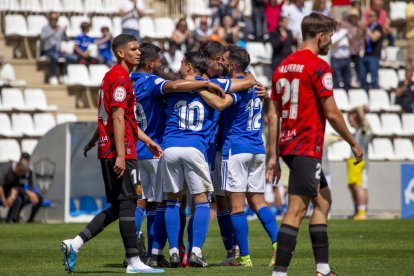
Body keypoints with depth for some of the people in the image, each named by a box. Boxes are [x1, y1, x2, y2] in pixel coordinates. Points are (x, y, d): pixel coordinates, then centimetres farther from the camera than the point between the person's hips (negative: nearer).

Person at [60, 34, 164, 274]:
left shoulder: (113, 76, 20)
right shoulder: (121, 78, -11)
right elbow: (118, 119, -18)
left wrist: (148, 141, 30)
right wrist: (121, 155, -22)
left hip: (108, 151, 10)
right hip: (120, 150, -10)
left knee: (117, 207, 12)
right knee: (127, 204, -7)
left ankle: (75, 244, 7)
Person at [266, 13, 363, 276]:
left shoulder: (283, 66, 13)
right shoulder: (318, 67, -11)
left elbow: (274, 115, 13)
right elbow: (331, 113, -13)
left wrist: (274, 156, 15)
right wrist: (353, 143, -2)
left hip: (288, 145, 9)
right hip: (307, 148, -9)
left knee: (323, 200, 19)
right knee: (296, 211, -10)